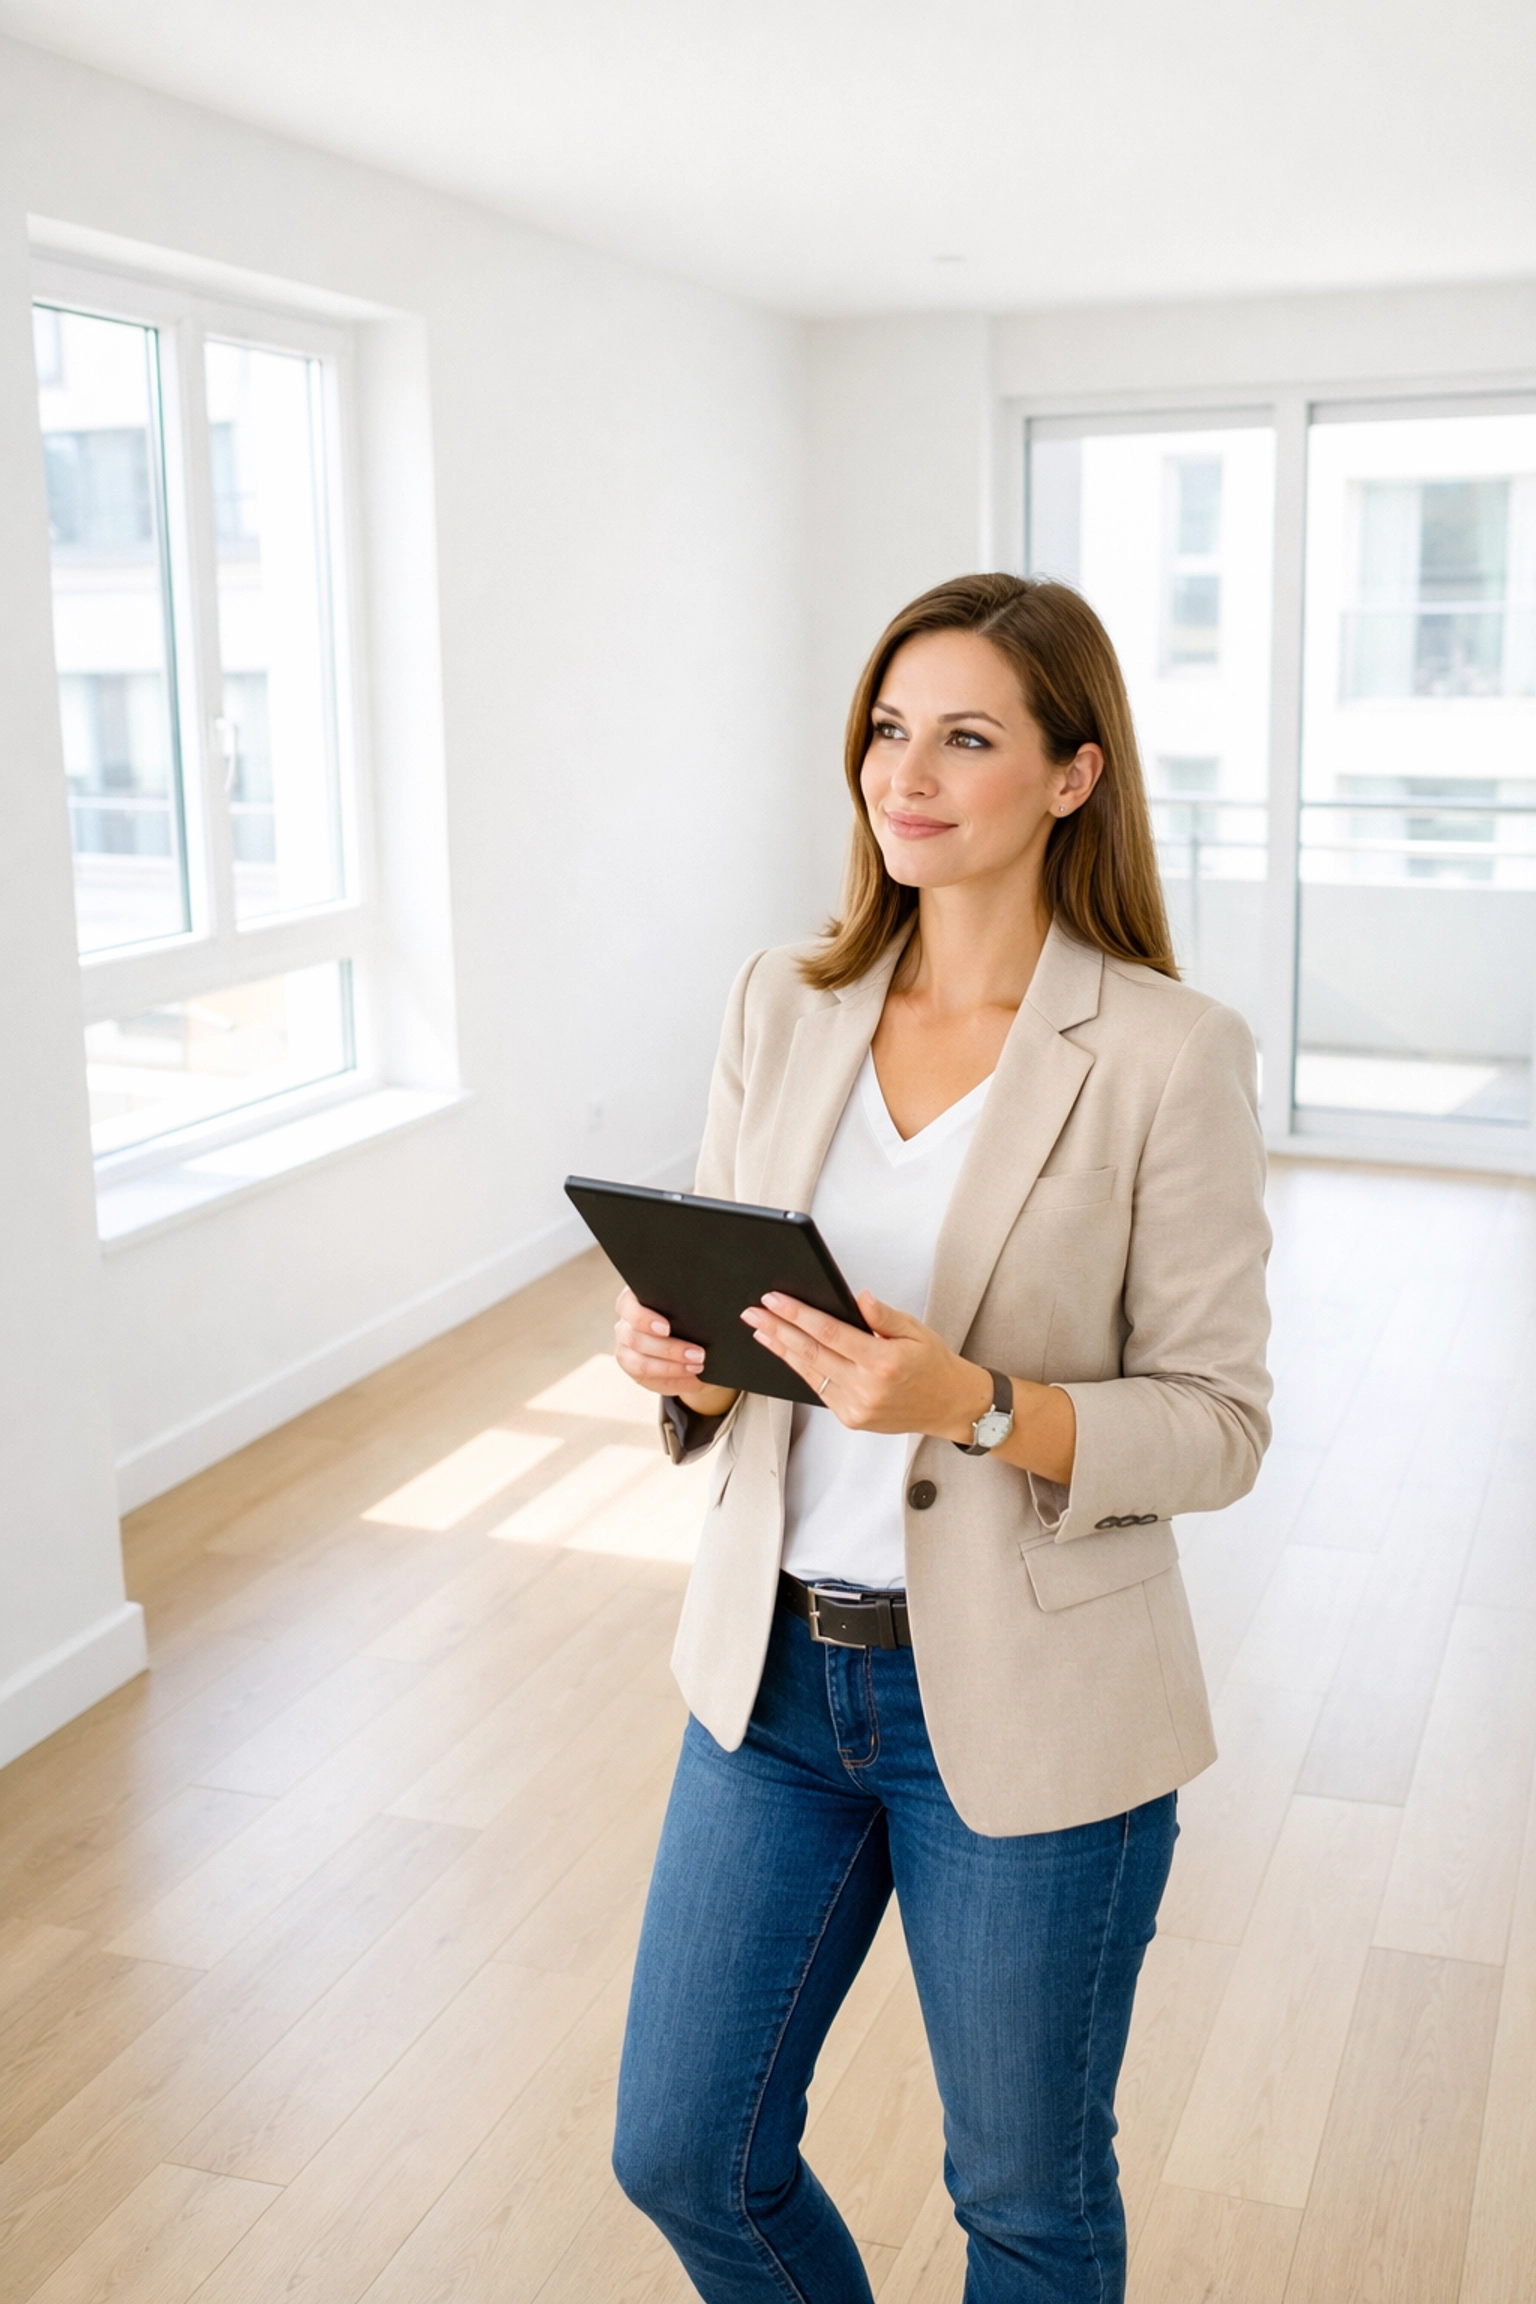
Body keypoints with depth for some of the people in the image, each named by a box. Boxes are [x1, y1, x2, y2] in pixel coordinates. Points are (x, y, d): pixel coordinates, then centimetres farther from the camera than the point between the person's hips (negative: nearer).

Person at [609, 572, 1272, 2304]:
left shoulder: (1169, 1054, -14)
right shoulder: (783, 1005, 0)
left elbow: (1220, 1426, -11)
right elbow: (725, 1311, 8)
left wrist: (977, 1406, -27)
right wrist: (686, 1364, -14)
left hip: (1028, 1706, -4)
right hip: (773, 1667, 5)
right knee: (683, 2157, 17)